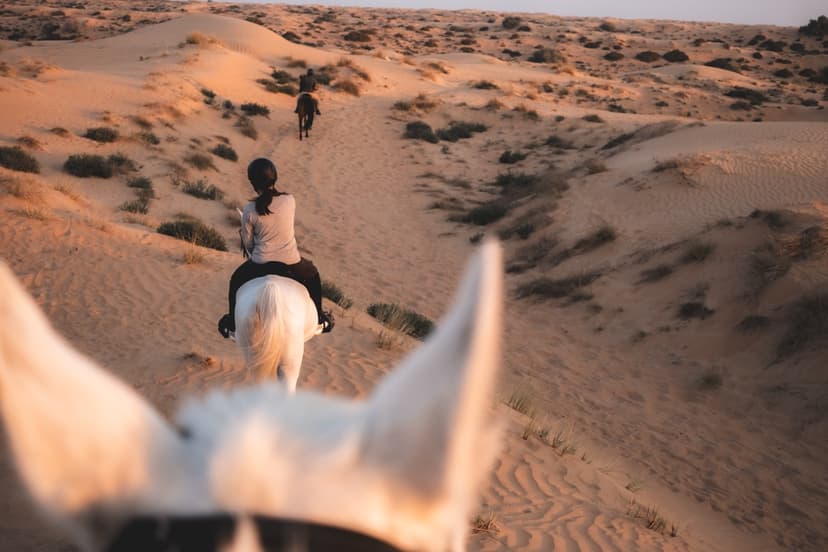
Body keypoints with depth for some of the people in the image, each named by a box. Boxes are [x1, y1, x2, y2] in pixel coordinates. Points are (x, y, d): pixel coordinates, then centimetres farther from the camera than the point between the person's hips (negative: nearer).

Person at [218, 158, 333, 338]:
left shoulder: (250, 211, -14)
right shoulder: (290, 200, -9)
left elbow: (247, 243, -1)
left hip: (261, 266, -1)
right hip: (292, 264, 1)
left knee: (236, 280, 31)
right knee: (312, 275, 34)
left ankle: (232, 323, 37)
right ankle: (319, 319, 37)